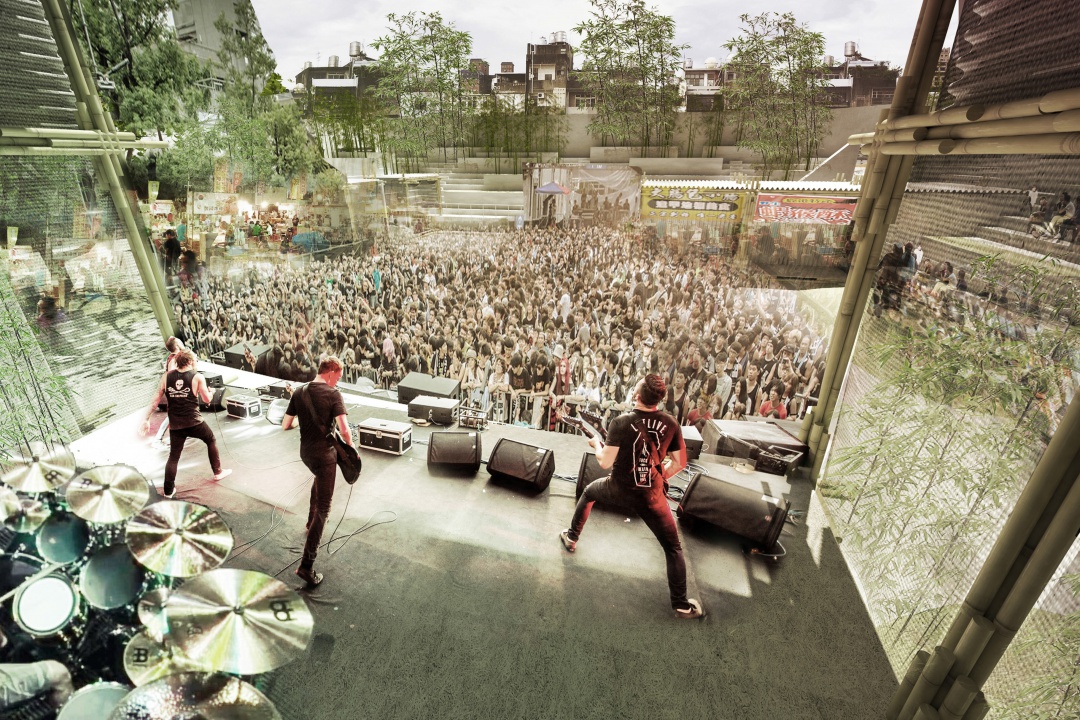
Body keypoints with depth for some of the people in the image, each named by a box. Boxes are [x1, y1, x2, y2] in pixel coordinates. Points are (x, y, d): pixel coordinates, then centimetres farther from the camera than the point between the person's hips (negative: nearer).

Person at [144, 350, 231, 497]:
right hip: (194, 422, -3)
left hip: (175, 424, 3)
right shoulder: (197, 377, -7)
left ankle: (169, 490, 14)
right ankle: (218, 472, 28)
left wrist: (147, 419, 3)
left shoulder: (167, 376, 2)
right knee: (211, 440, 22)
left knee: (174, 456, 12)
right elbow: (207, 399, -1)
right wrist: (211, 392, 21)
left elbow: (156, 399, 0)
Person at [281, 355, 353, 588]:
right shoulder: (333, 394, -16)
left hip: (305, 452, 7)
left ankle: (311, 521, 54)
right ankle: (306, 566, -4)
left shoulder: (299, 392, 2)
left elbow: (285, 425, 7)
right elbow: (344, 430, -22)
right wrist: (351, 448, -4)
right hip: (325, 454, -7)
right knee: (323, 509, -1)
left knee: (319, 478, 39)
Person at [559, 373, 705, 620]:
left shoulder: (621, 422, -18)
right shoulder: (670, 423, -10)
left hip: (620, 490, 0)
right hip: (651, 495, 1)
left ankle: (571, 537, 45)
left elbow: (605, 462, -17)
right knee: (673, 548, 16)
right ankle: (681, 604, 21)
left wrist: (597, 444, 3)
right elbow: (679, 463, -1)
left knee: (589, 491, 31)